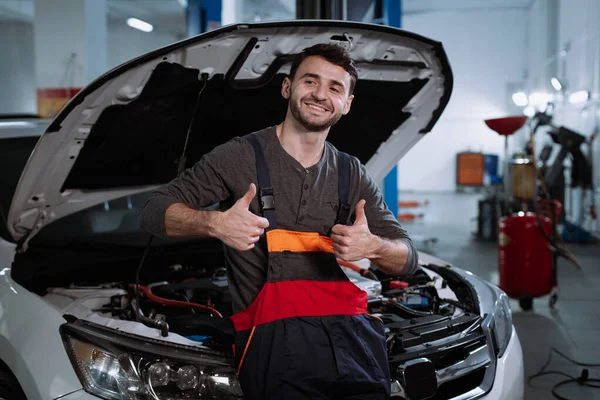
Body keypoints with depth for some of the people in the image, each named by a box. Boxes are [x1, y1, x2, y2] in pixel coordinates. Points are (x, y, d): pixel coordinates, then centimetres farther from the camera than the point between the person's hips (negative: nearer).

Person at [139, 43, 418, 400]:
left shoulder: (353, 176, 20)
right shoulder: (240, 157, 6)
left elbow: (408, 257, 17)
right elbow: (154, 211, 3)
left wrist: (372, 247, -7)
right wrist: (215, 223, -16)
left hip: (349, 328, 4)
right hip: (275, 328, -3)